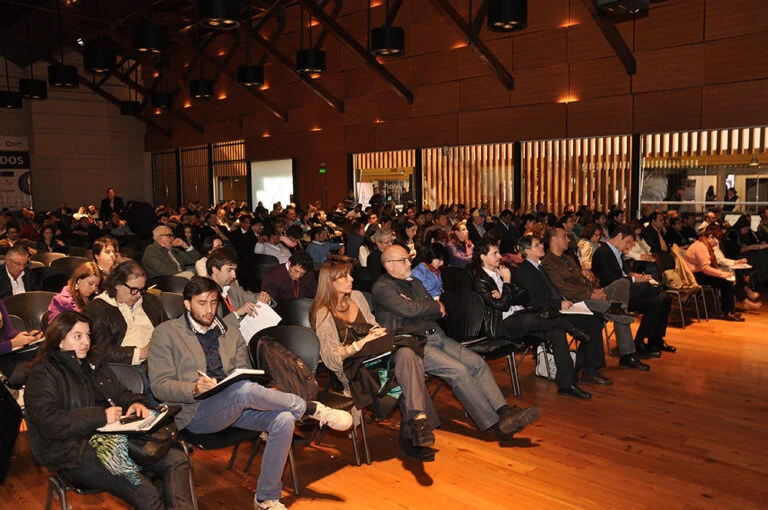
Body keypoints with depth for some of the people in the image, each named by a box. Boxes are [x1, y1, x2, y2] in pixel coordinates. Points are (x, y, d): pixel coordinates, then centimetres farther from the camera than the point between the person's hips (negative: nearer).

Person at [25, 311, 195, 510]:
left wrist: (136, 403, 6)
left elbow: (123, 395, 31)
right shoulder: (43, 374, 3)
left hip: (117, 437, 7)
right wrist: (101, 416, -15)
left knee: (178, 459, -18)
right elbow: (48, 424, -11)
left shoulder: (94, 368, 25)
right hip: (75, 452, -7)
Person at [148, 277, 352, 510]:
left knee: (284, 419, -24)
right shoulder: (166, 333, 5)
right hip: (196, 411, -5)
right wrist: (195, 389, -21)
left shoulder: (232, 334, 20)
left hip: (237, 404, 5)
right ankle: (313, 409, -13)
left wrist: (263, 395, -5)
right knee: (244, 390, -35)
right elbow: (160, 386, -2)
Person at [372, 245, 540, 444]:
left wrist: (418, 310, -6)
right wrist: (436, 306, 0)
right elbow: (407, 309, -19)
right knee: (458, 370, -24)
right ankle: (496, 425, -20)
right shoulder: (382, 287, -4)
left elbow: (439, 313, 17)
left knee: (477, 363, -12)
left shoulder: (415, 283, 22)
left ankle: (504, 412, -18)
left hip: (436, 335, 8)